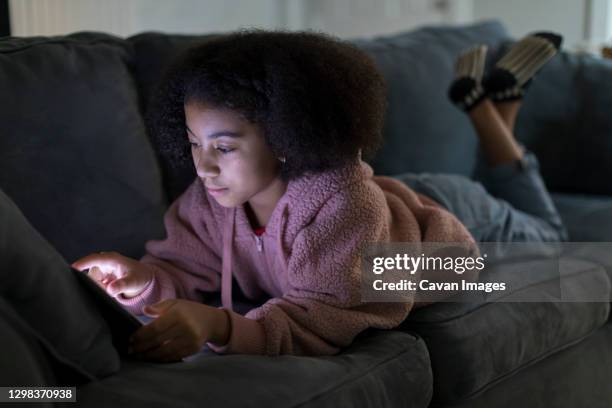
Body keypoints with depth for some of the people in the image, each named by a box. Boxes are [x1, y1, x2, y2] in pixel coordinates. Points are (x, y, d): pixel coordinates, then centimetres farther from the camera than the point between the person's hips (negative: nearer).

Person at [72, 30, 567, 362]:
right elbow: (186, 267, -25)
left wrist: (217, 326, -71)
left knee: (544, 235, 30)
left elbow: (321, 318, -55)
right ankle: (478, 99, 36)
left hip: (445, 217, -5)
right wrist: (144, 281, -48)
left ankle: (488, 105, 30)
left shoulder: (344, 203, -50)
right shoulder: (211, 197, -31)